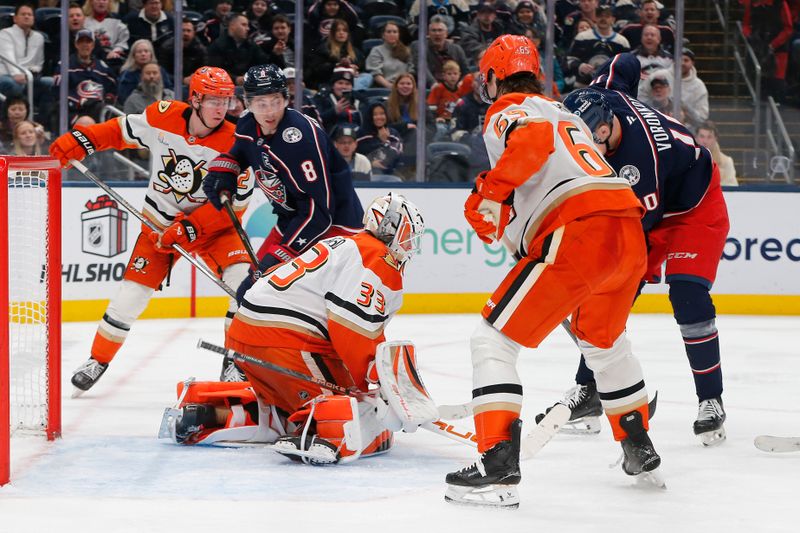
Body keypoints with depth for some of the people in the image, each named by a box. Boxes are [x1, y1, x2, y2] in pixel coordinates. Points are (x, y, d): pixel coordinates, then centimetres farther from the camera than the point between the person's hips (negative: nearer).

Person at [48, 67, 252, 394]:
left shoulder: (234, 143, -20)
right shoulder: (162, 118, -15)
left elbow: (234, 202, -19)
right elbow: (121, 131, 2)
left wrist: (190, 228, -25)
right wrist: (78, 140, -10)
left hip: (211, 225, -1)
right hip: (159, 224, 1)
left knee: (244, 279, -23)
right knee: (130, 296, -3)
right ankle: (98, 360, 18)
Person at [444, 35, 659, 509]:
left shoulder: (509, 110, 7)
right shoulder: (565, 114, 33)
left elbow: (533, 137, -15)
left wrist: (492, 193, -19)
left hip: (577, 234, -8)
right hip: (631, 234, 8)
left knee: (493, 339, -4)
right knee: (605, 341, 34)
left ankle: (498, 467, -16)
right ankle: (640, 451, 42)